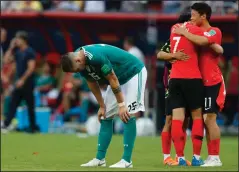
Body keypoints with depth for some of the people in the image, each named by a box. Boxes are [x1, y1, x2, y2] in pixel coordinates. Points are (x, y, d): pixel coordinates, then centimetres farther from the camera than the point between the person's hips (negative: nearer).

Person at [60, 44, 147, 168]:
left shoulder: (96, 57, -35)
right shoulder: (82, 63, -9)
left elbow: (113, 80, -28)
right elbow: (92, 83, 4)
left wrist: (121, 105, -22)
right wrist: (102, 106, 6)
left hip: (134, 73, -9)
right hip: (119, 78, 9)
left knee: (127, 115, -16)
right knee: (105, 117, 5)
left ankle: (126, 161, -16)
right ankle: (99, 159, 9)